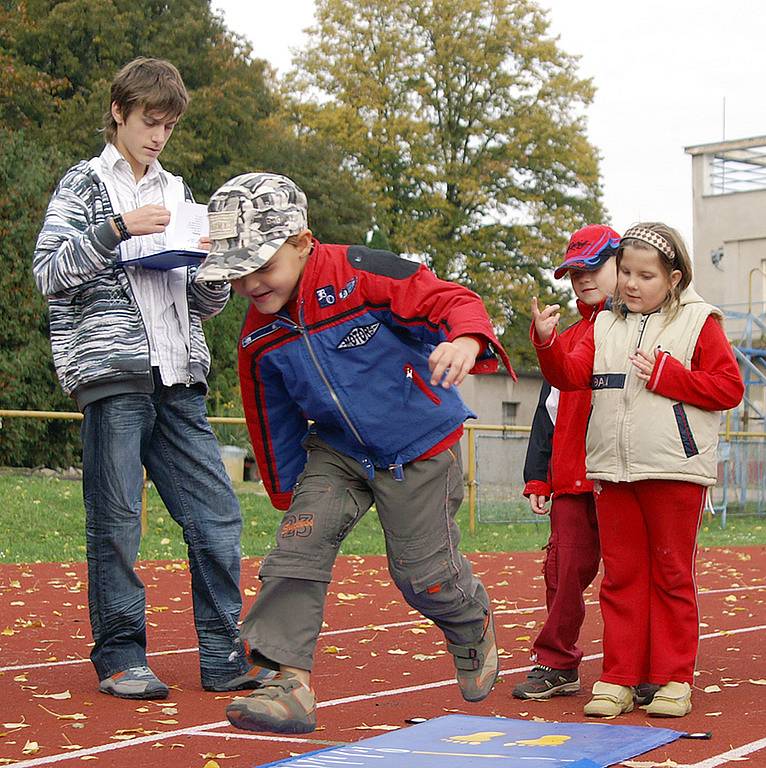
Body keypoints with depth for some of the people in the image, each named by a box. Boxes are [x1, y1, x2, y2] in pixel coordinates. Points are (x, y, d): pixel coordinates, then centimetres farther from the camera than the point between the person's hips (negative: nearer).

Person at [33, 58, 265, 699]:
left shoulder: (176, 192, 23)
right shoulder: (86, 183, 9)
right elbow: (49, 273, -3)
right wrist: (117, 227, -13)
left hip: (177, 376, 5)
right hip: (111, 372, -5)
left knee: (217, 515, -2)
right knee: (116, 520, -4)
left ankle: (223, 656, 5)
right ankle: (121, 657, 5)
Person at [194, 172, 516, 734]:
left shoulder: (358, 274, -24)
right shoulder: (260, 339, -5)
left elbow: (454, 300, -27)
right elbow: (275, 424, 10)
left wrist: (466, 341, -49)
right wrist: (289, 494, 16)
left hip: (420, 447, -5)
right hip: (337, 451, 5)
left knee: (423, 570, -1)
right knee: (299, 545, -14)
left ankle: (475, 630, 34)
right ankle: (290, 684, -13)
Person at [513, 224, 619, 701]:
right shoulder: (568, 339, 19)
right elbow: (549, 411, 20)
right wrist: (537, 478, 12)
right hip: (571, 480, 5)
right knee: (565, 569, 3)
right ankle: (557, 666, 11)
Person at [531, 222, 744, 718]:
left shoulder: (698, 322, 2)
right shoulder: (605, 326, 14)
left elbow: (729, 388, -5)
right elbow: (571, 375, 3)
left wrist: (664, 374, -11)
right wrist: (547, 341, -15)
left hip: (674, 472, -4)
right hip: (613, 471, 4)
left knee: (672, 576, 3)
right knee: (621, 576, 6)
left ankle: (673, 679, 9)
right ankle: (619, 680, 10)